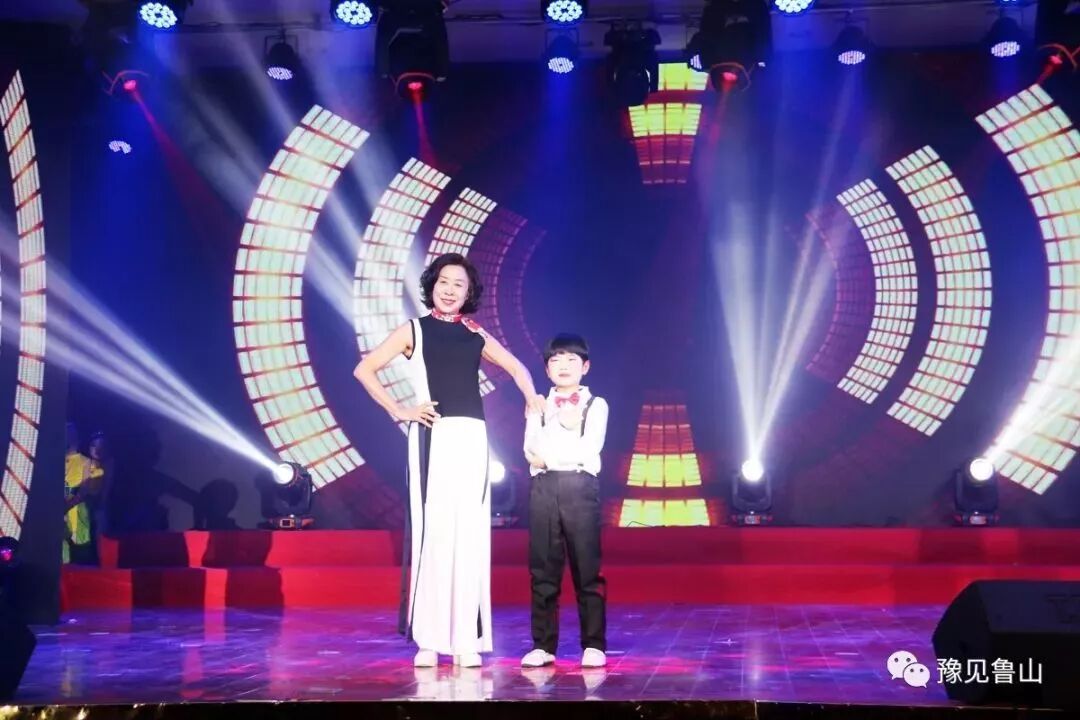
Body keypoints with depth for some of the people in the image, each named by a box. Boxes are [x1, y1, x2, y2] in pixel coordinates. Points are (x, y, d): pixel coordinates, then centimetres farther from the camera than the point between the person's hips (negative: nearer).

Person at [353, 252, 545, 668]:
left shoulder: (475, 335, 14)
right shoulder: (414, 330, 6)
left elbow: (515, 367, 24)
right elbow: (364, 370, 3)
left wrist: (532, 399, 4)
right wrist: (398, 411, -4)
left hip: (471, 439, 3)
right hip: (432, 438, -3)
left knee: (470, 534, 0)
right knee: (431, 532, -6)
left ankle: (466, 639, 5)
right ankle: (428, 639, -2)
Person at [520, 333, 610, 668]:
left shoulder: (596, 405, 7)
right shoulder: (538, 405, 15)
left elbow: (589, 451, -5)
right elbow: (531, 449, 2)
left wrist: (547, 454, -3)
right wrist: (566, 427, -6)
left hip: (580, 487, -2)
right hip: (543, 488, 3)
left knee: (587, 568, -1)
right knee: (543, 568, 3)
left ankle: (594, 645, 5)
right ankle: (543, 644, 9)